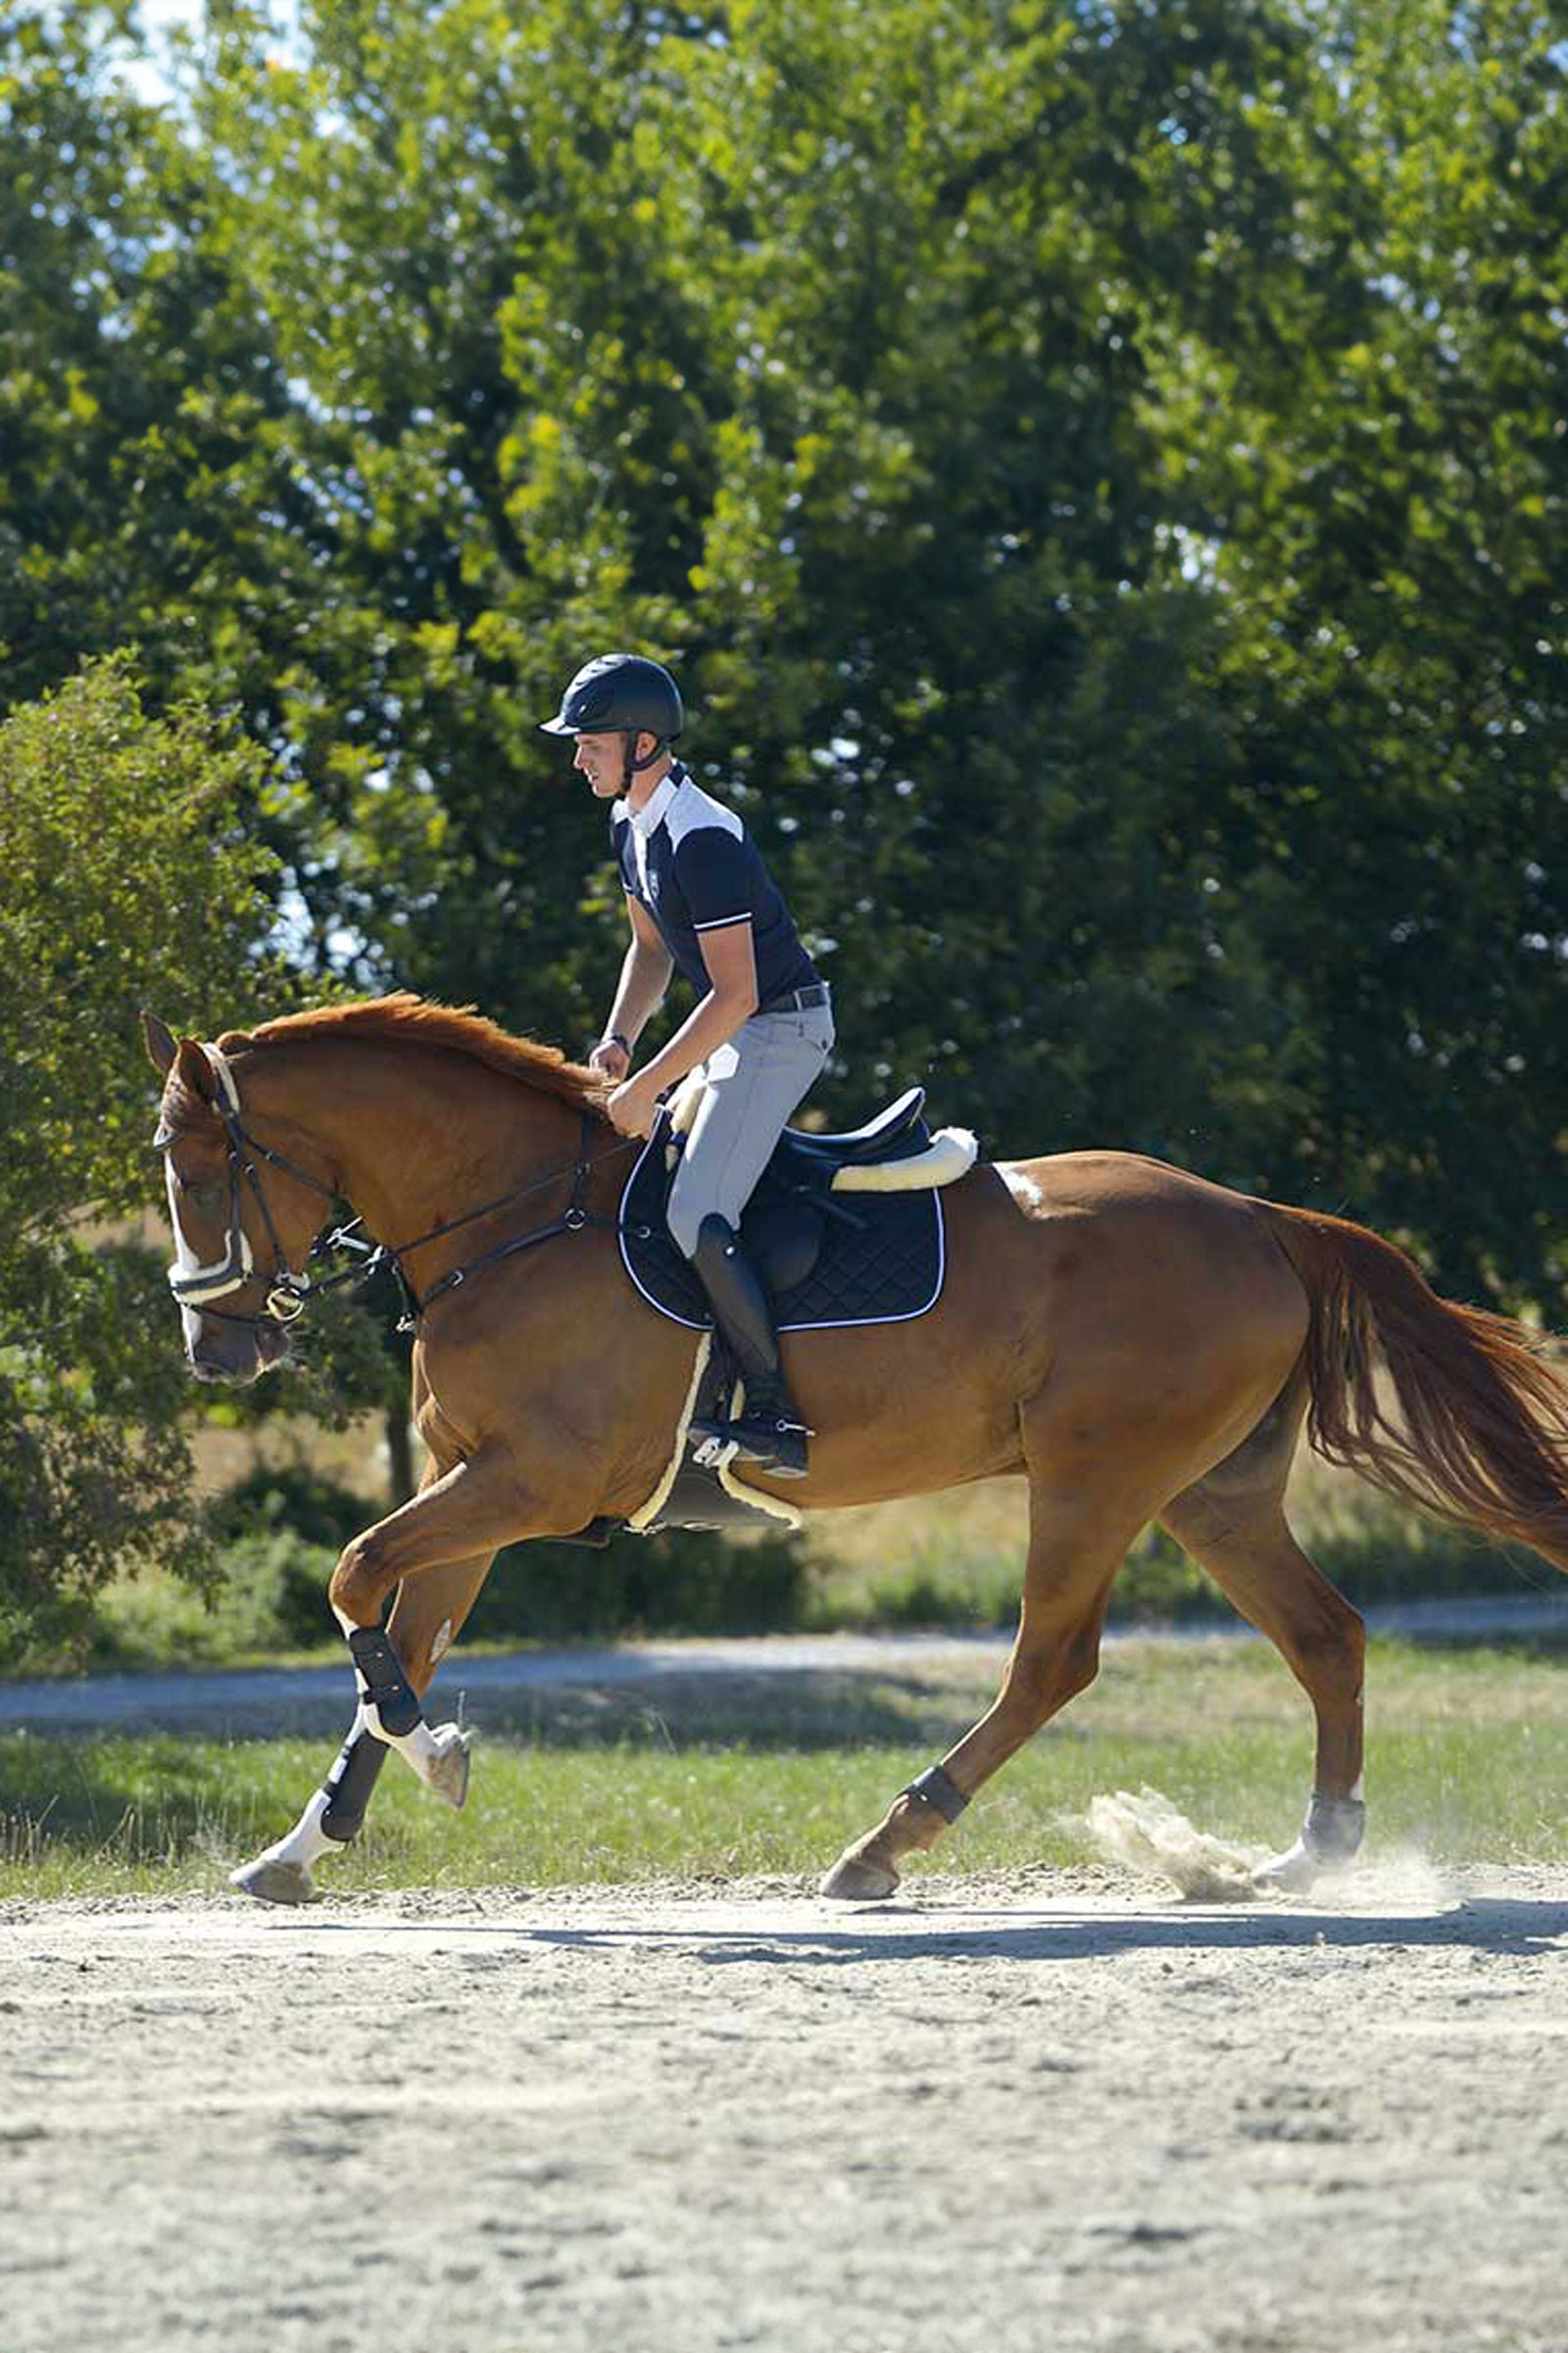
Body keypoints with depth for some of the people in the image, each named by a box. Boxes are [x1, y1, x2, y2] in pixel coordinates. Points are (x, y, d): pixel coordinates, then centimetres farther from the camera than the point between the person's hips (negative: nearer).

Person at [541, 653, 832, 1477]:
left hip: (780, 1029, -11)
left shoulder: (701, 839, -25)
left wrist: (647, 1089, -23)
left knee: (696, 1220, -19)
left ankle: (776, 1415, -16)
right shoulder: (631, 823, 7)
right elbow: (653, 947, 20)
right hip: (739, 1036, 11)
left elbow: (733, 994, -26)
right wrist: (618, 1040, 4)